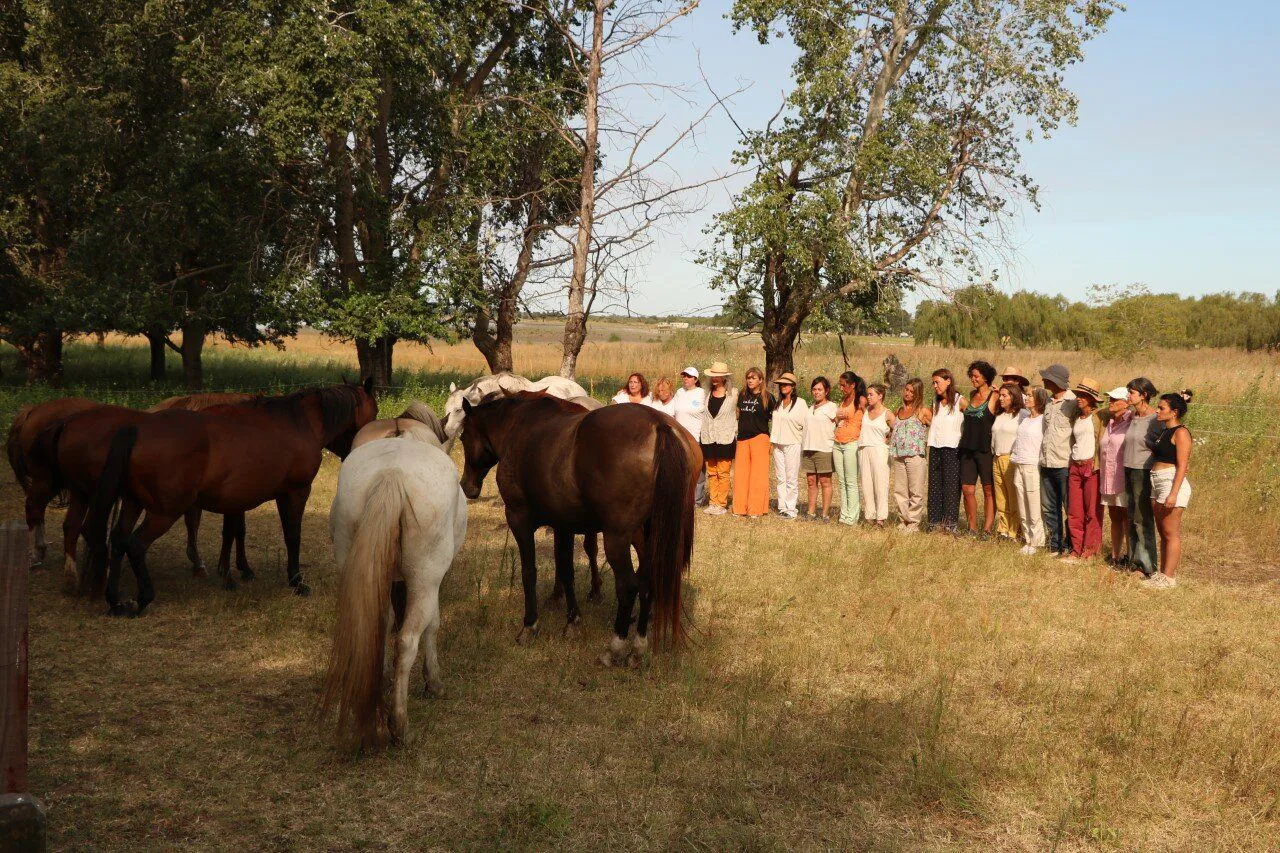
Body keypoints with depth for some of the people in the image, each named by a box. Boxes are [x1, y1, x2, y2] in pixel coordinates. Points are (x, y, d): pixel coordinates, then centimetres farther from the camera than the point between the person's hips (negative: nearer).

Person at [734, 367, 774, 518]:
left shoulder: (767, 397, -3)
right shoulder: (742, 395, 10)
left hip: (759, 437, -4)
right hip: (742, 438, 5)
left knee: (758, 474, -4)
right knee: (741, 474, 4)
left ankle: (756, 509, -1)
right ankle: (740, 507, 10)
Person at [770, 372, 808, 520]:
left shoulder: (800, 403, -4)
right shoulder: (777, 404, 14)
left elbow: (806, 425, -5)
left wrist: (805, 446, -7)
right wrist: (771, 438, 12)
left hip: (793, 444, -6)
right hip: (778, 445, 6)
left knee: (792, 479, -5)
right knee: (781, 478, 6)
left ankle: (790, 509, -1)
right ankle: (782, 507, 9)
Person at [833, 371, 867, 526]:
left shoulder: (861, 400, -5)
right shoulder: (843, 400, 18)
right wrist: (837, 419, 12)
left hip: (852, 444, -7)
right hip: (837, 444, 7)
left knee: (851, 482, -6)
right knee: (841, 482, 6)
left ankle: (852, 517, -4)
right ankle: (844, 515, 10)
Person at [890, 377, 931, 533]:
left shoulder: (923, 411, 0)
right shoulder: (899, 411, 16)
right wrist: (890, 439, 17)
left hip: (916, 456, -6)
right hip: (898, 456, 6)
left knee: (916, 492, -2)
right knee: (899, 491, 6)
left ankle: (914, 523, 3)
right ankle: (903, 521, 14)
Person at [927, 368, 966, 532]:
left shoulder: (959, 401, -4)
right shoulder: (936, 401, 17)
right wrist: (925, 420, 14)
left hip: (952, 447, -6)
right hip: (935, 447, 6)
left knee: (950, 484, -4)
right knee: (935, 484, 5)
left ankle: (950, 523, -2)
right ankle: (936, 521, 9)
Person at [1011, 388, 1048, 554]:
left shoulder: (1044, 420, -6)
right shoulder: (1024, 418, 14)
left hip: (1033, 467, -7)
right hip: (1019, 466, 7)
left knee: (1034, 509, -5)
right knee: (1022, 509, 9)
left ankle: (1036, 542, 2)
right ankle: (1028, 539, 17)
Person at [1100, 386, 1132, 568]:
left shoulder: (1131, 423, -11)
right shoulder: (1109, 423, 13)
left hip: (1124, 478, -8)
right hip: (1108, 478, 8)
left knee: (1127, 518, 0)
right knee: (1114, 518, 14)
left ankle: (1128, 557, 6)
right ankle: (1115, 555, 21)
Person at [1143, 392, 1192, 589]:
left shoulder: (1180, 433, -11)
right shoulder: (1163, 432, 16)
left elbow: (1182, 466, -16)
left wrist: (1173, 493, -22)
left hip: (1172, 484, -9)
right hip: (1157, 484, 9)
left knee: (1171, 533, -5)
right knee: (1163, 532, 12)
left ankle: (1169, 577, -2)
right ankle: (1163, 573, 18)